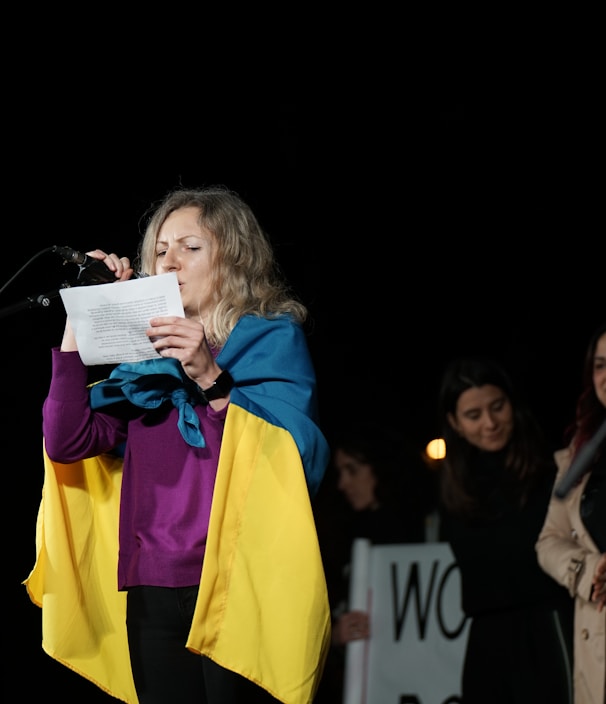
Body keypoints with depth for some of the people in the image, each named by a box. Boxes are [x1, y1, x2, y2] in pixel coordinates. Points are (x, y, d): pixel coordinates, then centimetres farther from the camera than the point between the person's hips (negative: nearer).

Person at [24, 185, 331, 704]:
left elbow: (300, 461, -12)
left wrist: (213, 379, -20)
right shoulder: (145, 356, 14)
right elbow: (66, 442, 2)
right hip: (151, 597, 4)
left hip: (239, 592, -4)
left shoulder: (274, 340, 2)